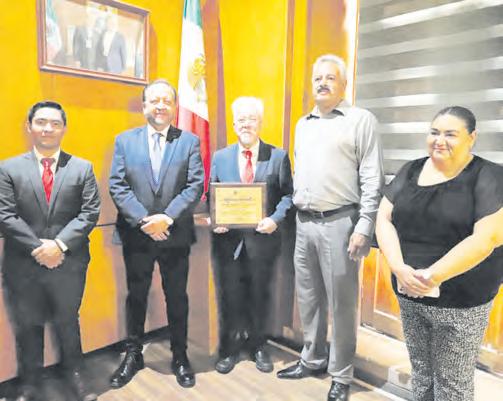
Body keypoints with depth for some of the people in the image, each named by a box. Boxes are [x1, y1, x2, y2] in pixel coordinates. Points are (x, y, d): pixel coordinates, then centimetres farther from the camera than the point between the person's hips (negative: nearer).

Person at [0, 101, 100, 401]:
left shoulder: (82, 168, 2)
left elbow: (89, 213, -6)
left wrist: (60, 244, -16)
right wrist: (37, 248, -14)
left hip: (69, 263, 0)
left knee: (68, 322, 16)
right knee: (28, 326, 15)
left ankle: (75, 375, 36)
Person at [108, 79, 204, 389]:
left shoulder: (190, 141, 2)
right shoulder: (125, 140, 5)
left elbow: (196, 186, -7)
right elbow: (117, 186, -3)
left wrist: (167, 217, -18)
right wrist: (143, 220, -14)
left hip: (176, 235, -1)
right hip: (136, 235, 1)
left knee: (177, 297, 11)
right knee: (136, 296, 15)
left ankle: (180, 357, 29)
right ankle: (133, 355, 34)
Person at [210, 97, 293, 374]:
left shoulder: (278, 156, 2)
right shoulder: (220, 157, 9)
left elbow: (287, 195, -2)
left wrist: (275, 219, -18)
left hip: (262, 237, -1)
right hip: (228, 238, 1)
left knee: (259, 296, 13)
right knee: (228, 296, 9)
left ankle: (257, 346, 34)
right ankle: (229, 348, 30)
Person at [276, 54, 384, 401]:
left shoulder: (361, 119, -3)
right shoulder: (303, 124, 16)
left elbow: (372, 179, -9)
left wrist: (364, 227, -15)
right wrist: (294, 210, 12)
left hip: (339, 223, -6)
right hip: (304, 223, 6)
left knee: (340, 302, 5)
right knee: (308, 298, 15)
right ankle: (313, 360, 34)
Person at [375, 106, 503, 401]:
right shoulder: (411, 171, 5)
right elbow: (384, 219, -1)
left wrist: (433, 276, -21)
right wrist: (399, 268, -15)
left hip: (460, 302, -3)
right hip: (409, 296, 4)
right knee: (420, 370, 19)